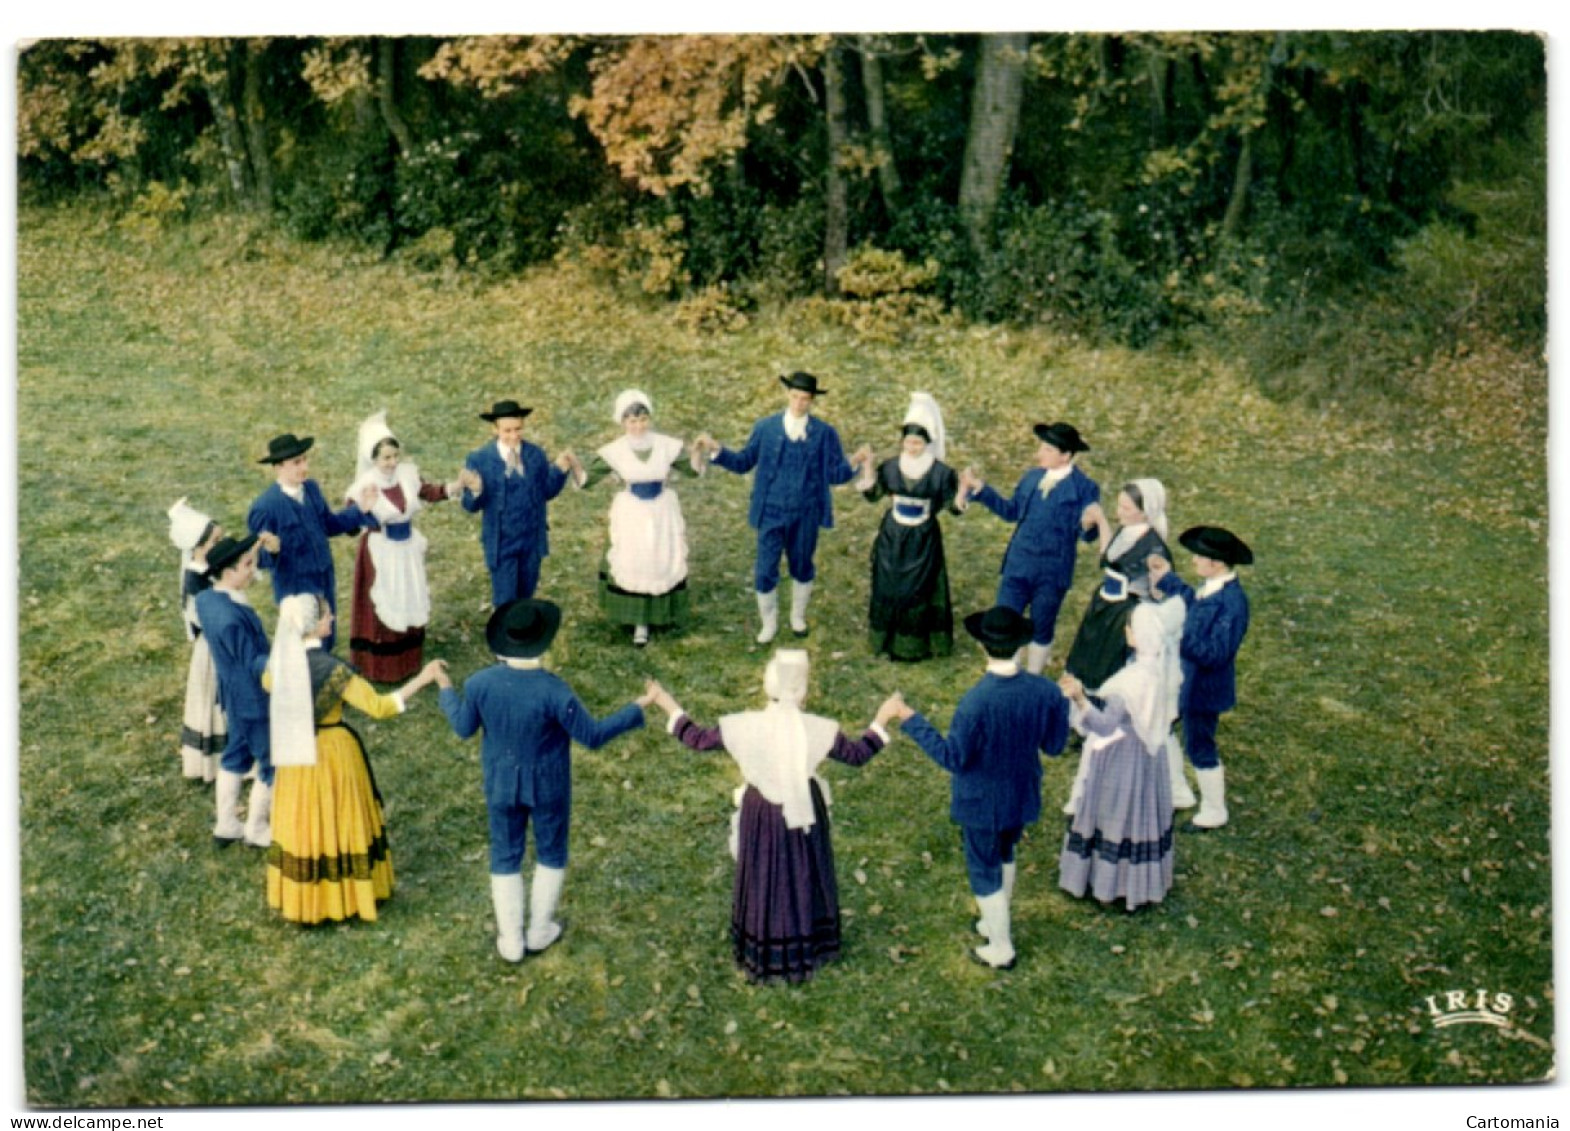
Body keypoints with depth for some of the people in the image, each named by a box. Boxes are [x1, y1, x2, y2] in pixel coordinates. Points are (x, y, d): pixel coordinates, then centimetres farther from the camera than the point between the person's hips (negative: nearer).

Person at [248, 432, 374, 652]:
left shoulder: (311, 488, -1)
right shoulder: (265, 506, -21)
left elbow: (328, 525, 14)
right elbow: (260, 558, -17)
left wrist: (359, 509, 7)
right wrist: (271, 550, -39)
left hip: (325, 584, 7)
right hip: (296, 591, -7)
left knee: (326, 645, 20)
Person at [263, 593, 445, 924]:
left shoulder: (280, 656, -9)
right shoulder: (331, 668, -28)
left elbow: (268, 683, 17)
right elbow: (379, 707, -27)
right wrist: (422, 679, -23)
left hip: (295, 754, 6)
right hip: (331, 754, -6)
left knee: (302, 822, 21)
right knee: (337, 821, 13)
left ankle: (301, 898, 37)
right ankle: (344, 897, 31)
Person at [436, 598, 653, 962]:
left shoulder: (480, 683, -19)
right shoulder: (553, 690, -29)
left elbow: (464, 728, -1)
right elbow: (593, 735, -20)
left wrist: (446, 692, 17)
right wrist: (637, 709, -11)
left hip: (501, 785, 3)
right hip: (548, 786, -2)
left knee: (505, 858, 19)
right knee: (551, 854, 22)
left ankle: (511, 941, 29)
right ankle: (539, 931, 35)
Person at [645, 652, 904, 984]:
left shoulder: (742, 727, -20)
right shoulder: (819, 730, -20)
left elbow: (696, 739, -7)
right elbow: (857, 754, -6)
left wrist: (671, 708, 7)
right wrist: (882, 720, 5)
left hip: (761, 815, 0)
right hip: (805, 813, 0)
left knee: (762, 878, 20)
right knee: (804, 877, 22)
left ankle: (761, 955, 37)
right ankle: (807, 948, 40)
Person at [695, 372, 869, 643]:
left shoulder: (825, 433, -4)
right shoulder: (765, 428, -2)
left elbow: (835, 475, -4)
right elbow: (743, 463, 3)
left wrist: (855, 461, -23)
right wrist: (716, 449, -9)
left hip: (806, 515, 0)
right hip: (772, 512, 0)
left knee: (802, 567, 16)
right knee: (765, 571, 2)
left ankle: (798, 617, 41)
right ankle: (768, 623, 25)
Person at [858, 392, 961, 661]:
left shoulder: (941, 472, -14)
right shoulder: (890, 467, -6)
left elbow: (951, 505, -8)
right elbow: (874, 495, 6)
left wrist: (963, 492, -26)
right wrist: (868, 476, -10)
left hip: (923, 539, -3)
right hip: (892, 537, 3)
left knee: (919, 589, 6)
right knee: (888, 588, 12)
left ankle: (916, 643, 20)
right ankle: (888, 639, 29)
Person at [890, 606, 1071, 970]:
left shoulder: (975, 702, -33)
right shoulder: (1045, 691, -18)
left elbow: (953, 757, -22)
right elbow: (1054, 746, -5)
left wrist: (912, 723, -15)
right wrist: (1062, 704, 9)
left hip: (981, 803, -5)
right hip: (1022, 797, 5)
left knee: (985, 872, 17)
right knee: (1004, 857, 31)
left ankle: (1000, 950, 33)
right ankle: (997, 924, 52)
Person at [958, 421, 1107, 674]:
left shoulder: (1084, 488, -12)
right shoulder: (1032, 477, 3)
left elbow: (1086, 535, -14)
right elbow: (1012, 511, 14)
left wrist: (1089, 524, -37)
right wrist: (980, 489, 10)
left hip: (1052, 573, -4)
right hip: (1018, 566, 4)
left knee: (1041, 631, 14)